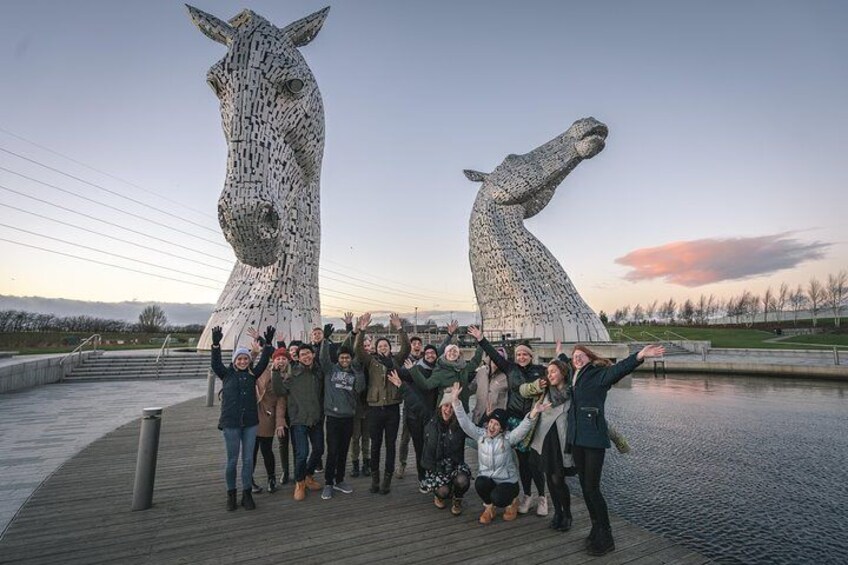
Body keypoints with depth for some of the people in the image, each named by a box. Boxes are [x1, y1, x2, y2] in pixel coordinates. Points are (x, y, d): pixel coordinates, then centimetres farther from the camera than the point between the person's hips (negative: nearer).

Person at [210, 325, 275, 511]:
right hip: (230, 423, -2)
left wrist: (268, 344, -19)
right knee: (232, 460, 7)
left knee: (248, 459, 8)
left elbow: (264, 362, -6)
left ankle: (247, 494, 20)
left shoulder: (252, 374, 5)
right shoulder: (227, 374, 2)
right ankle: (231, 494, 24)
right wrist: (216, 344, -28)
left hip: (250, 422, 2)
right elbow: (215, 364, -13)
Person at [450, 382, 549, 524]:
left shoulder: (508, 438, -13)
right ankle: (489, 507, 3)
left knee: (497, 498, -30)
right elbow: (464, 421, -13)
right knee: (480, 483, -31)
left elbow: (523, 428, -29)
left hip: (507, 481, -2)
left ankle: (512, 500, 9)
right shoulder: (480, 434, -4)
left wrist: (533, 413, -49)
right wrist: (456, 400, -25)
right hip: (486, 478, 2)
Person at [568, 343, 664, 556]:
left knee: (592, 488, -4)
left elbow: (619, 369, -27)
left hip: (593, 438, -7)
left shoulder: (599, 375, -7)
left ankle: (606, 538, 11)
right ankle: (596, 530, 27)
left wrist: (639, 355, -42)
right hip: (575, 438, 7)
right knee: (584, 487, 13)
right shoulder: (575, 377, 12)